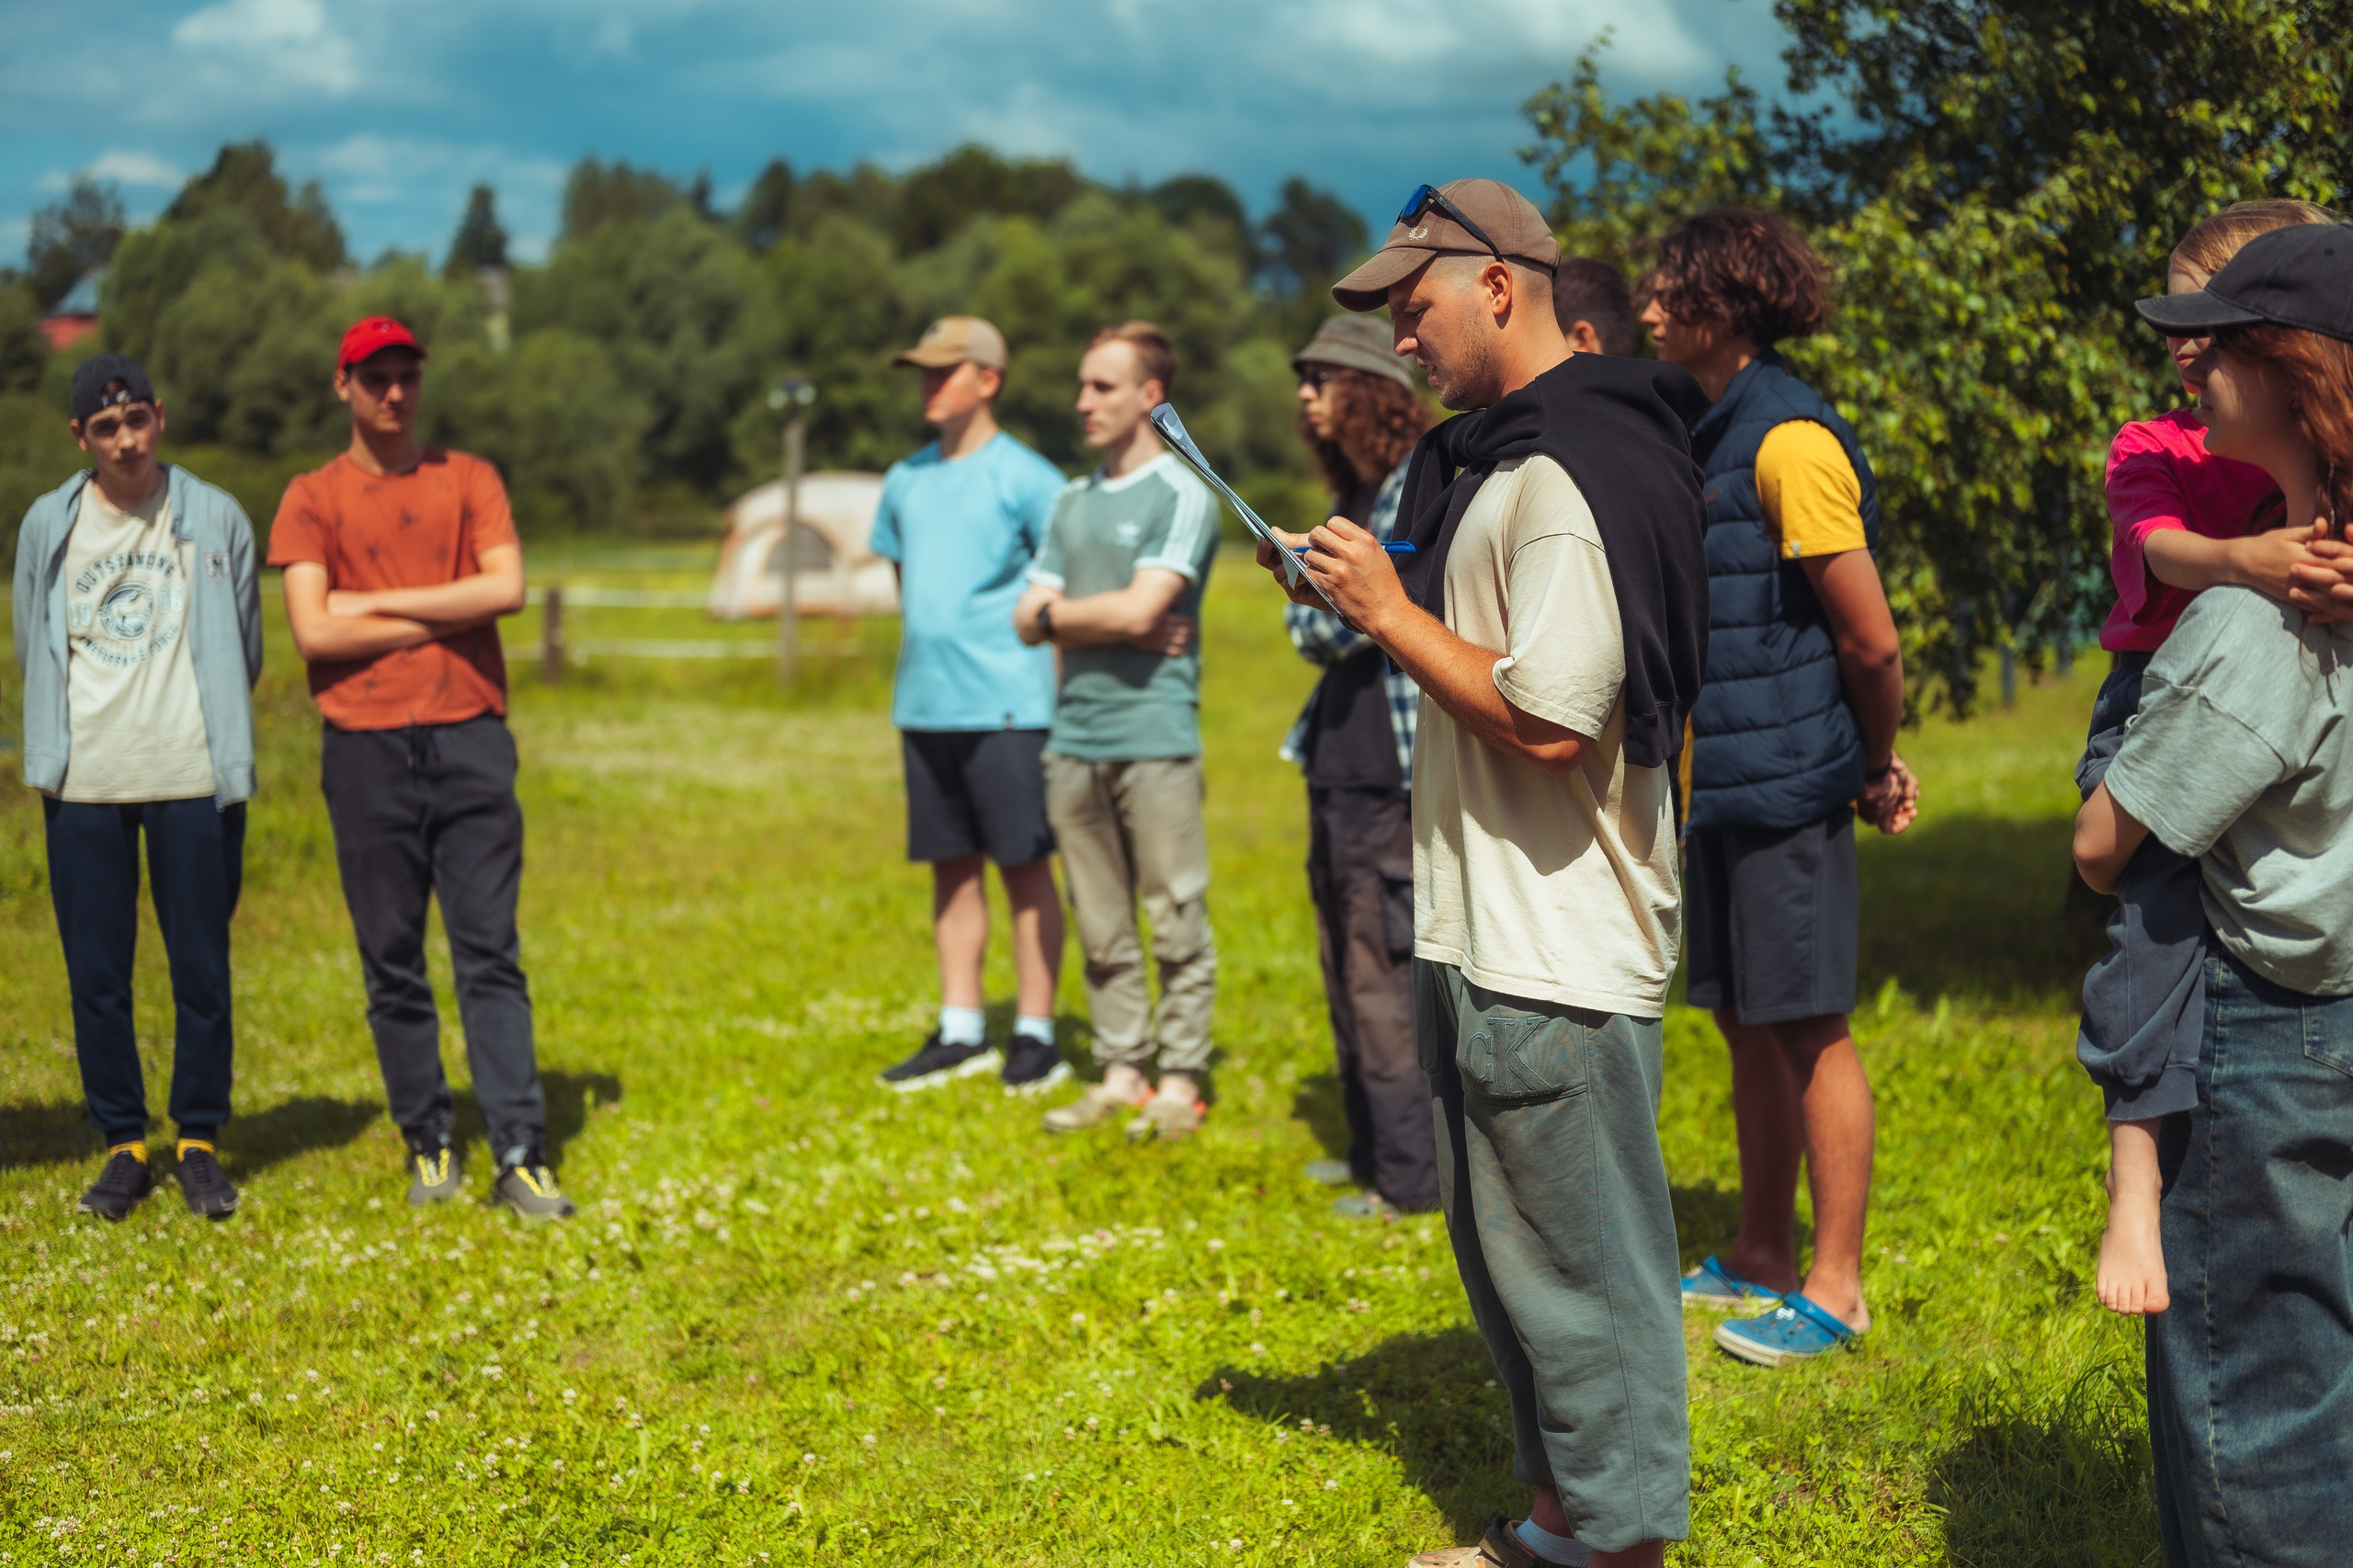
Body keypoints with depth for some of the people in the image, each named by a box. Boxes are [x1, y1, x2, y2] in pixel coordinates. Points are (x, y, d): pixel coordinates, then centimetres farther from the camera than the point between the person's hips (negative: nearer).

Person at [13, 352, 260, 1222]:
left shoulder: (216, 519, 4)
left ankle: (199, 1142, 15)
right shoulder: (48, 525, 7)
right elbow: (32, 651, 16)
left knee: (203, 973, 1)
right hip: (83, 785, 1)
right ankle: (123, 1146, 16)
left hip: (192, 779, -1)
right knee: (96, 978, 4)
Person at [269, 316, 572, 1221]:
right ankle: (429, 1145, 14)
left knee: (490, 952, -3)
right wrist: (444, 619, -3)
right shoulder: (313, 499, 7)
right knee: (392, 963, 3)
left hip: (470, 739, 0)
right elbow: (313, 631, -5)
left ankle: (520, 1155, -5)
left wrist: (379, 604, -4)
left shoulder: (468, 479, 12)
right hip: (366, 748, 0)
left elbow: (507, 587, -3)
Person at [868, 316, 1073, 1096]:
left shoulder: (1026, 478, -5)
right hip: (924, 705, 6)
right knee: (952, 866, 10)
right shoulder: (905, 481, 14)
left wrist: (1064, 701, -10)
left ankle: (1036, 1035, 6)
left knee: (1025, 866, -1)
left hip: (1006, 704, -6)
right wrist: (919, 670, 14)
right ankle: (961, 1034, 17)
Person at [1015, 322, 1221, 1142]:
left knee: (1176, 921, -2)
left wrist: (1056, 611, 2)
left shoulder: (1181, 496, -3)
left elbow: (1139, 610, -14)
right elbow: (1029, 621, 13)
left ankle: (1180, 1081, 3)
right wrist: (1108, 625, -4)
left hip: (1154, 735, -6)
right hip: (1075, 737, 6)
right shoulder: (1071, 503, 18)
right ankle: (1120, 1073, 15)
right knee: (1102, 928, 9)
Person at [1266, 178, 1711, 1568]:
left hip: (1558, 958, -11)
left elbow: (1548, 719, -26)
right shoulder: (1502, 457, 15)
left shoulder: (1573, 475, -20)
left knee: (1582, 1267, 0)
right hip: (1491, 935, 11)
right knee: (1507, 1246, 20)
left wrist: (1393, 612, -16)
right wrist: (1365, 600, 9)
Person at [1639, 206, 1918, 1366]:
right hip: (1719, 783, 9)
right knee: (1746, 1022, 15)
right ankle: (1761, 1256, 27)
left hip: (1787, 787, -9)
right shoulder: (1711, 436, 13)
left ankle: (1835, 1285, 7)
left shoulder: (1789, 441, -16)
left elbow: (1872, 641, -15)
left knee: (1808, 1029, -1)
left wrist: (1875, 770, -3)